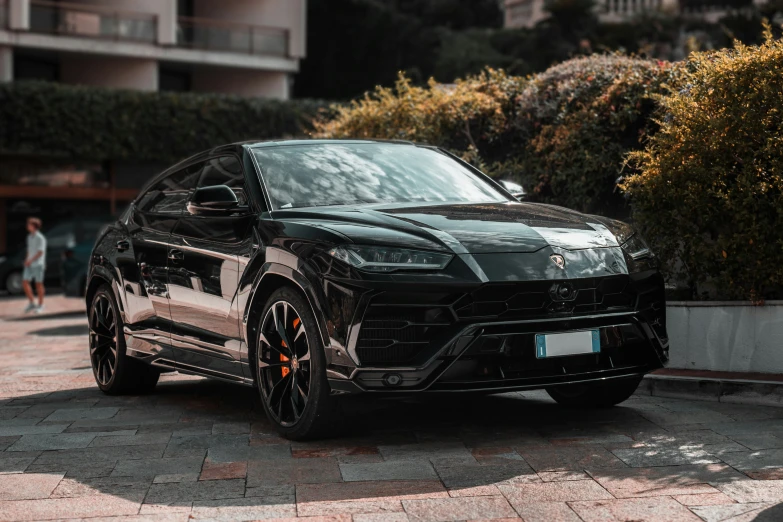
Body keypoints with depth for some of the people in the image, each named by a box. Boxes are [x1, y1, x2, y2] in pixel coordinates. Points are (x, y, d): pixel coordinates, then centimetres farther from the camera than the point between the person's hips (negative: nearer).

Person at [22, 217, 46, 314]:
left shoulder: (40, 238, -11)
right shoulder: (29, 237, 12)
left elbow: (40, 252, -16)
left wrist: (30, 261, -21)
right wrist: (26, 259, 3)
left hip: (38, 264, -7)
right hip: (29, 265, 7)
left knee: (39, 284, 1)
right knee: (25, 282, -2)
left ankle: (40, 305, 10)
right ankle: (32, 303, 8)